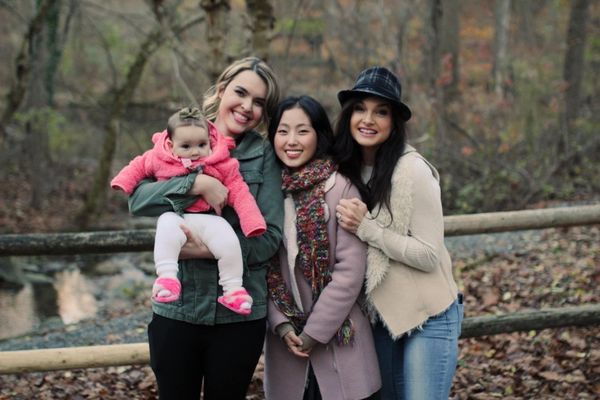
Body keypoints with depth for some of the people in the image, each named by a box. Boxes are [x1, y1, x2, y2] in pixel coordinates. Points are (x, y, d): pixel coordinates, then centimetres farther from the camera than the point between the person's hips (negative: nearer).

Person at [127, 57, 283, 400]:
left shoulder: (264, 155, 0)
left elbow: (271, 237, -7)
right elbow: (138, 200, -10)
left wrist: (212, 251, -18)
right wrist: (198, 183, -22)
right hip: (176, 309, 1)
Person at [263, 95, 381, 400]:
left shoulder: (340, 187, -8)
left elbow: (350, 271, -11)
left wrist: (313, 332, -11)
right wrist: (282, 325, -8)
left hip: (339, 339, -3)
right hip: (286, 341, 3)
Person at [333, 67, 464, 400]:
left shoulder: (412, 170, -18)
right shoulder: (345, 170, 1)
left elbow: (429, 256, -19)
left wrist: (366, 228, -23)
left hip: (428, 317, -6)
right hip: (381, 315, 6)